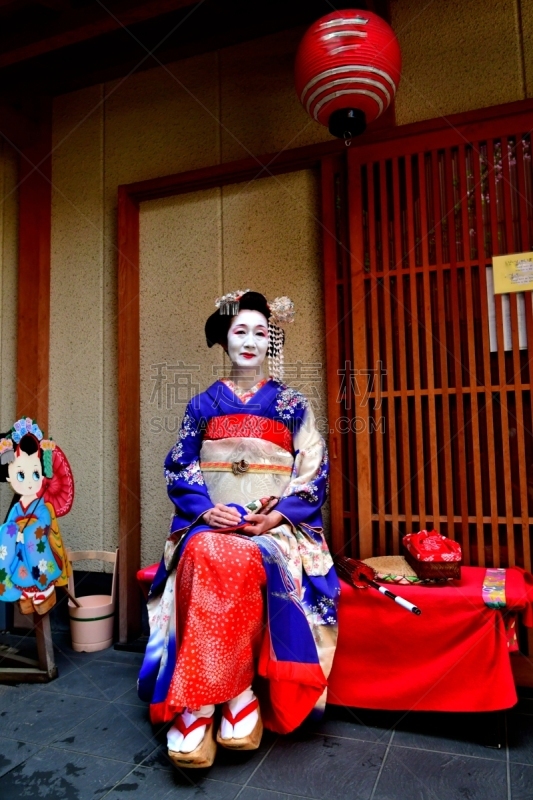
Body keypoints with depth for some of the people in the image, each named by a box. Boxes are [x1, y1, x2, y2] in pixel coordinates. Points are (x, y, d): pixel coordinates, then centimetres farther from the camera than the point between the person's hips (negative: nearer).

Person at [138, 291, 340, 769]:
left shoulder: (292, 405, 9)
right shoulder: (204, 404, 12)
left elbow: (314, 473, 3)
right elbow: (179, 468, 7)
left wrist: (277, 515, -13)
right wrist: (207, 509, -12)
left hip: (276, 527, -1)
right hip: (211, 521, 2)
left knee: (240, 562, -34)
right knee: (204, 557, -33)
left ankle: (199, 706, -22)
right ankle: (238, 694, -27)